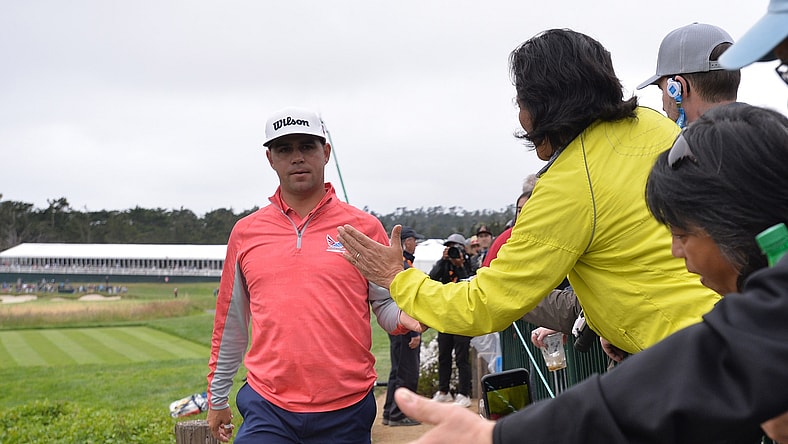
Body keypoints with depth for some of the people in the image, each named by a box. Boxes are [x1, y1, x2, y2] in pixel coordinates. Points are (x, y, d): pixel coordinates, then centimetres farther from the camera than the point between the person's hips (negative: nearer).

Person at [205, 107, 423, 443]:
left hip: (347, 410, -1)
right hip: (268, 409, 1)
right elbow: (230, 324, 12)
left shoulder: (363, 227, 0)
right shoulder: (245, 232, 6)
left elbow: (387, 303, 4)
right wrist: (217, 397, 17)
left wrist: (402, 317, -19)